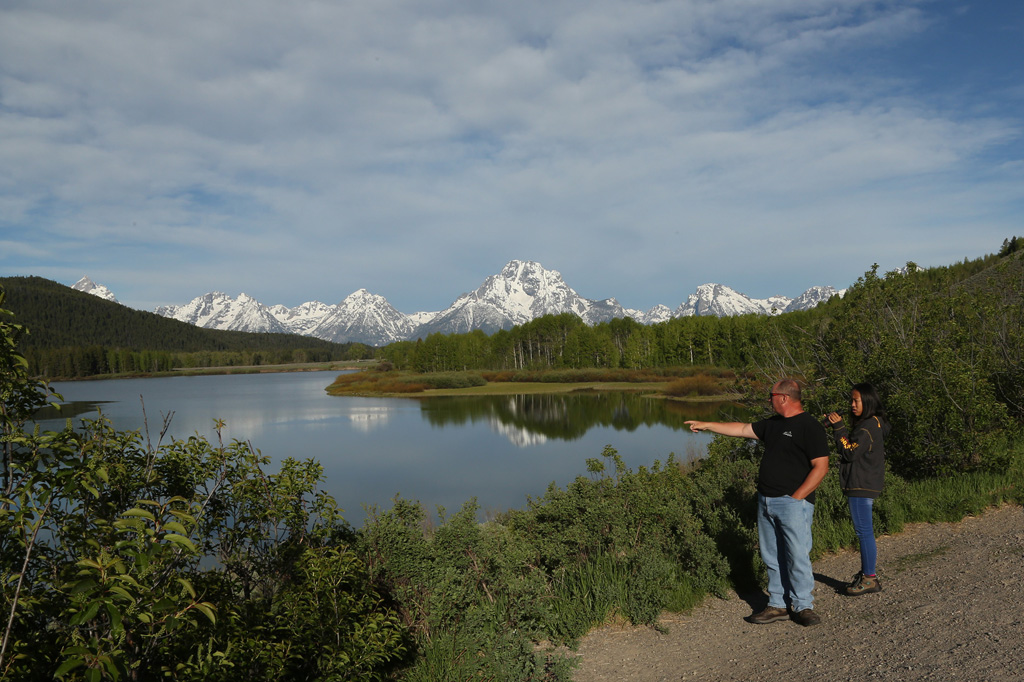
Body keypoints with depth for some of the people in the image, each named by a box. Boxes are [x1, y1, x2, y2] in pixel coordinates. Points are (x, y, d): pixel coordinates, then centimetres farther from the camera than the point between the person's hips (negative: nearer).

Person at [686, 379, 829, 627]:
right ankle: (777, 605, 18)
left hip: (793, 503, -8)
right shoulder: (773, 424, 16)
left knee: (798, 556, -6)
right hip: (766, 501, 8)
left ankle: (803, 606, 9)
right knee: (772, 558, 10)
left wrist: (796, 497, -14)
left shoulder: (810, 427, -8)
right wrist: (707, 425, 25)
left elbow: (821, 467, -12)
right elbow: (742, 429, 25)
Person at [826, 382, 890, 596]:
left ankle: (870, 578, 3)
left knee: (864, 531, -4)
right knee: (864, 531, 16)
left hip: (862, 487, -11)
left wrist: (839, 427, -17)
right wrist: (838, 427, 2)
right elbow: (852, 450, 12)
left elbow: (850, 452, -19)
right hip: (863, 485, 11)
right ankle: (866, 574, 24)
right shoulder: (872, 424, 15)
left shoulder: (869, 426, -17)